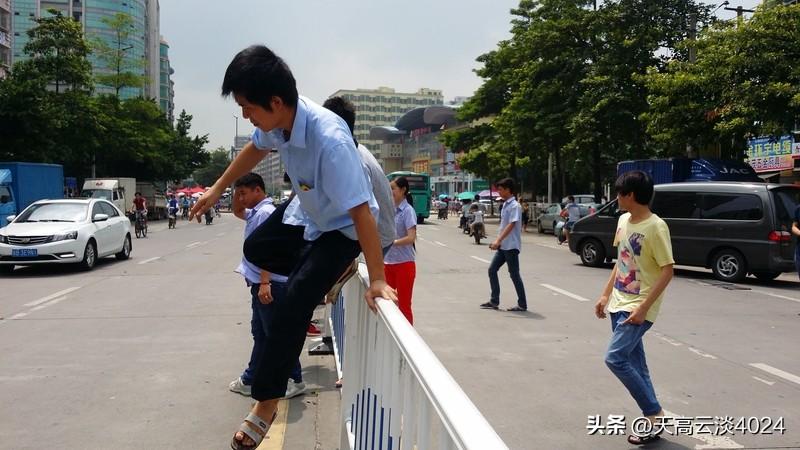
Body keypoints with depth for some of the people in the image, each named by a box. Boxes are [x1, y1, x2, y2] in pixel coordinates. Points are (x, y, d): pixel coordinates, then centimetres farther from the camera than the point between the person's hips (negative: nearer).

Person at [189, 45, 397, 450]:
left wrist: (377, 280, -36)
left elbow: (361, 212, -40)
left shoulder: (330, 141, -42)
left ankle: (266, 401, -2)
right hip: (305, 212, 8)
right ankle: (327, 271, 32)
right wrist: (218, 188, 14)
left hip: (343, 226, -8)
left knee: (296, 299, -16)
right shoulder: (278, 118, -19)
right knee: (256, 249, 22)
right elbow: (256, 148, 6)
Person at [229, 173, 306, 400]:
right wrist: (237, 191, 15)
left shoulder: (265, 212, -15)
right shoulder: (256, 212, 14)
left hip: (270, 285, -10)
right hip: (261, 283, 10)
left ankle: (295, 380, 6)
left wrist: (264, 283, -28)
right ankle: (250, 379, 26)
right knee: (260, 332, 16)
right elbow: (237, 212, 34)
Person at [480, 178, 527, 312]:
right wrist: (497, 241, 20)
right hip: (503, 246, 9)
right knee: (492, 270, 7)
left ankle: (522, 304, 7)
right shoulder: (505, 205, 13)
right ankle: (494, 301, 13)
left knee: (514, 274, -3)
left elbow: (511, 225, -25)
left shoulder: (514, 206, -15)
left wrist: (498, 240, -32)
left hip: (511, 246, -9)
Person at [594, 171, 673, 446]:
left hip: (638, 307, -8)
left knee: (615, 358, -15)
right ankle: (652, 421, 19)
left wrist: (643, 308, -22)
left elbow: (667, 271, -19)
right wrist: (606, 295, 15)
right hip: (619, 304, 8)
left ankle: (656, 416, -1)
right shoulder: (623, 221, 8)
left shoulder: (655, 227, -18)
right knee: (635, 363, 10)